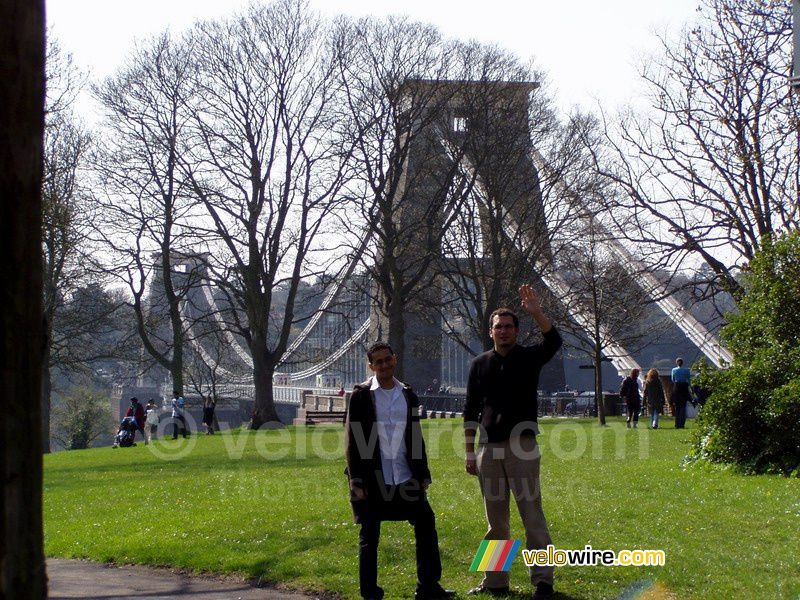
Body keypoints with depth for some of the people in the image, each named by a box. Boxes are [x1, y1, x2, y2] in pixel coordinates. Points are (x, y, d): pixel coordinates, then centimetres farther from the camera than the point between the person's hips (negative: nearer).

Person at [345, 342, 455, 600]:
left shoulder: (408, 395, 9)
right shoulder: (362, 396, -4)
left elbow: (416, 438, 14)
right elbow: (352, 441, -6)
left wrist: (423, 475, 9)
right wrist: (356, 481, -11)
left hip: (405, 478, 4)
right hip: (373, 480, -4)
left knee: (426, 525, 3)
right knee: (370, 535, 4)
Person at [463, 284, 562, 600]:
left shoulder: (529, 357, 3)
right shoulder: (480, 364, 9)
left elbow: (554, 341, -19)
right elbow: (471, 410, 10)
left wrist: (536, 313, -33)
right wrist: (469, 452, 5)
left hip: (522, 446, -3)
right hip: (489, 449, 3)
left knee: (532, 515, -6)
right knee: (496, 520, 9)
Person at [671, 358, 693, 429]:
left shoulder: (674, 370, -1)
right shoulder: (687, 370, -2)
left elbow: (673, 380, 7)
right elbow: (689, 380, 5)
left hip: (676, 388, 1)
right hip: (684, 388, -1)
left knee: (677, 407, 8)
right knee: (683, 407, 2)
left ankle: (677, 424, 5)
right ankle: (682, 424, -5)